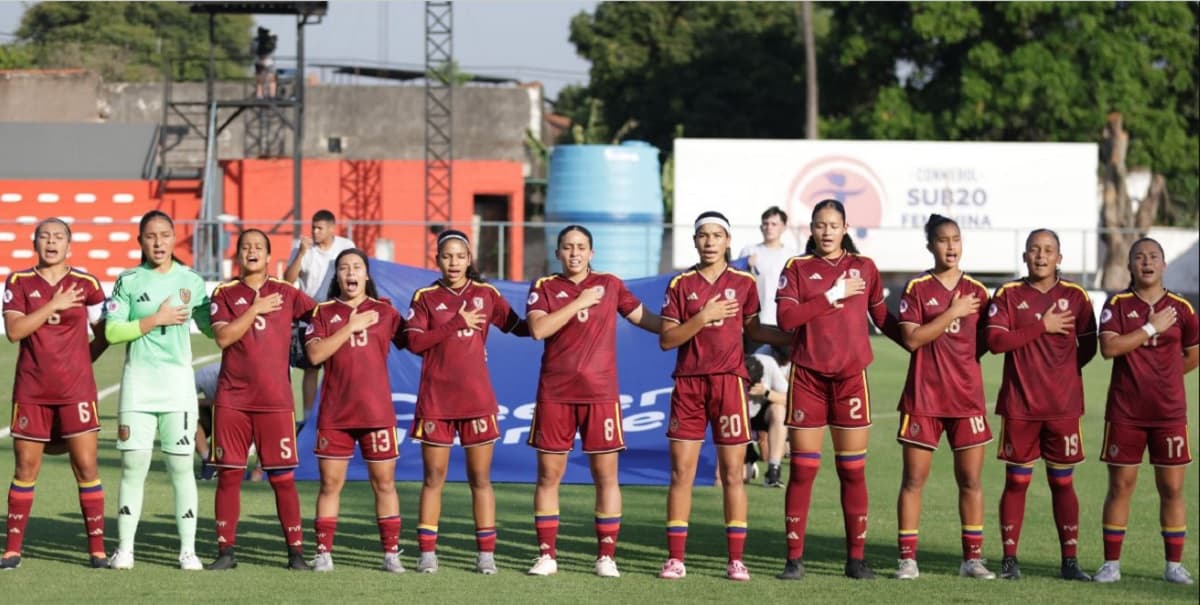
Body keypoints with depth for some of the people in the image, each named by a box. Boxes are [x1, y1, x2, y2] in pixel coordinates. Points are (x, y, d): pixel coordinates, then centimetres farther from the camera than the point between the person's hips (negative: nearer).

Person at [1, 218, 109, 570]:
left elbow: (104, 332, 9)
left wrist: (81, 361, 6)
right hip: (31, 391, 1)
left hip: (76, 391, -1)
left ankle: (97, 549, 2)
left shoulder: (86, 284, 1)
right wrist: (53, 306, -13)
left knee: (86, 467, -3)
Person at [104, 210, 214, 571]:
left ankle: (188, 549, 6)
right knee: (133, 464, 0)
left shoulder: (191, 281, 6)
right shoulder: (128, 281, 3)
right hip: (138, 380, -1)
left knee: (181, 465, 0)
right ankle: (125, 548, 7)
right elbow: (112, 332, -5)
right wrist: (156, 319, -11)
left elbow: (211, 326, 12)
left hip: (177, 380, 1)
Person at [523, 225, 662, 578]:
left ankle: (606, 556, 5)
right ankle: (546, 555, 9)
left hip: (600, 394, 0)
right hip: (554, 395, 0)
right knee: (549, 475, 2)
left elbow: (644, 318, 17)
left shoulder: (610, 285, 9)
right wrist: (580, 302, -13)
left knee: (606, 476, -1)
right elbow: (538, 329, -12)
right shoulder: (544, 288, 4)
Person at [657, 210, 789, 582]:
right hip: (688, 384, 0)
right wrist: (704, 317, -14)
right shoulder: (680, 284, 3)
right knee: (681, 472, 0)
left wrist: (790, 338, 3)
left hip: (728, 381, 0)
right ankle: (675, 558, 5)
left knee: (732, 474, 0)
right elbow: (666, 340, -2)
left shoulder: (743, 283, 5)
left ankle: (736, 560, 4)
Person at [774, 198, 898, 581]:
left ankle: (856, 558, 7)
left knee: (853, 470, 1)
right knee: (802, 469, -1)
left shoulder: (864, 268, 8)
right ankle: (794, 558, 4)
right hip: (807, 377, -1)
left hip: (851, 377, 1)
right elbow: (786, 318, -9)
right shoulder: (797, 267, 4)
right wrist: (833, 295, -12)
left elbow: (882, 318, 14)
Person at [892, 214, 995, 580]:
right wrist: (952, 313, -15)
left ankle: (973, 558, 10)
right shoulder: (917, 288, -2)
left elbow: (985, 341, 15)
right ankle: (908, 558, 4)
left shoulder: (976, 290, 7)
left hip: (967, 396, 3)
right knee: (914, 479, -1)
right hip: (923, 397, -3)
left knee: (971, 480, 3)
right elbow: (911, 338, -13)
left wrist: (962, 361, -1)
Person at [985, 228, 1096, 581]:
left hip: (1063, 406, 1)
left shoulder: (1075, 296, 4)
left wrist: (1061, 369, 1)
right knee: (1016, 481, 3)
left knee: (1062, 482, 5)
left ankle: (1069, 561, 8)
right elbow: (995, 340, -11)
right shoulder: (1008, 294, 1)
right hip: (1019, 406, -1)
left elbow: (1088, 346, 9)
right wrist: (1042, 327, -13)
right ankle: (1009, 559, 9)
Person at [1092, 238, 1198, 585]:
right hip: (1124, 411, -1)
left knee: (1172, 487, 2)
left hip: (1169, 412, 1)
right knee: (1120, 485, 2)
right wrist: (1151, 328, -15)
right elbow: (1108, 347, -16)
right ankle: (1111, 563, 9)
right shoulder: (1117, 304, -1)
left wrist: (1163, 376, 12)